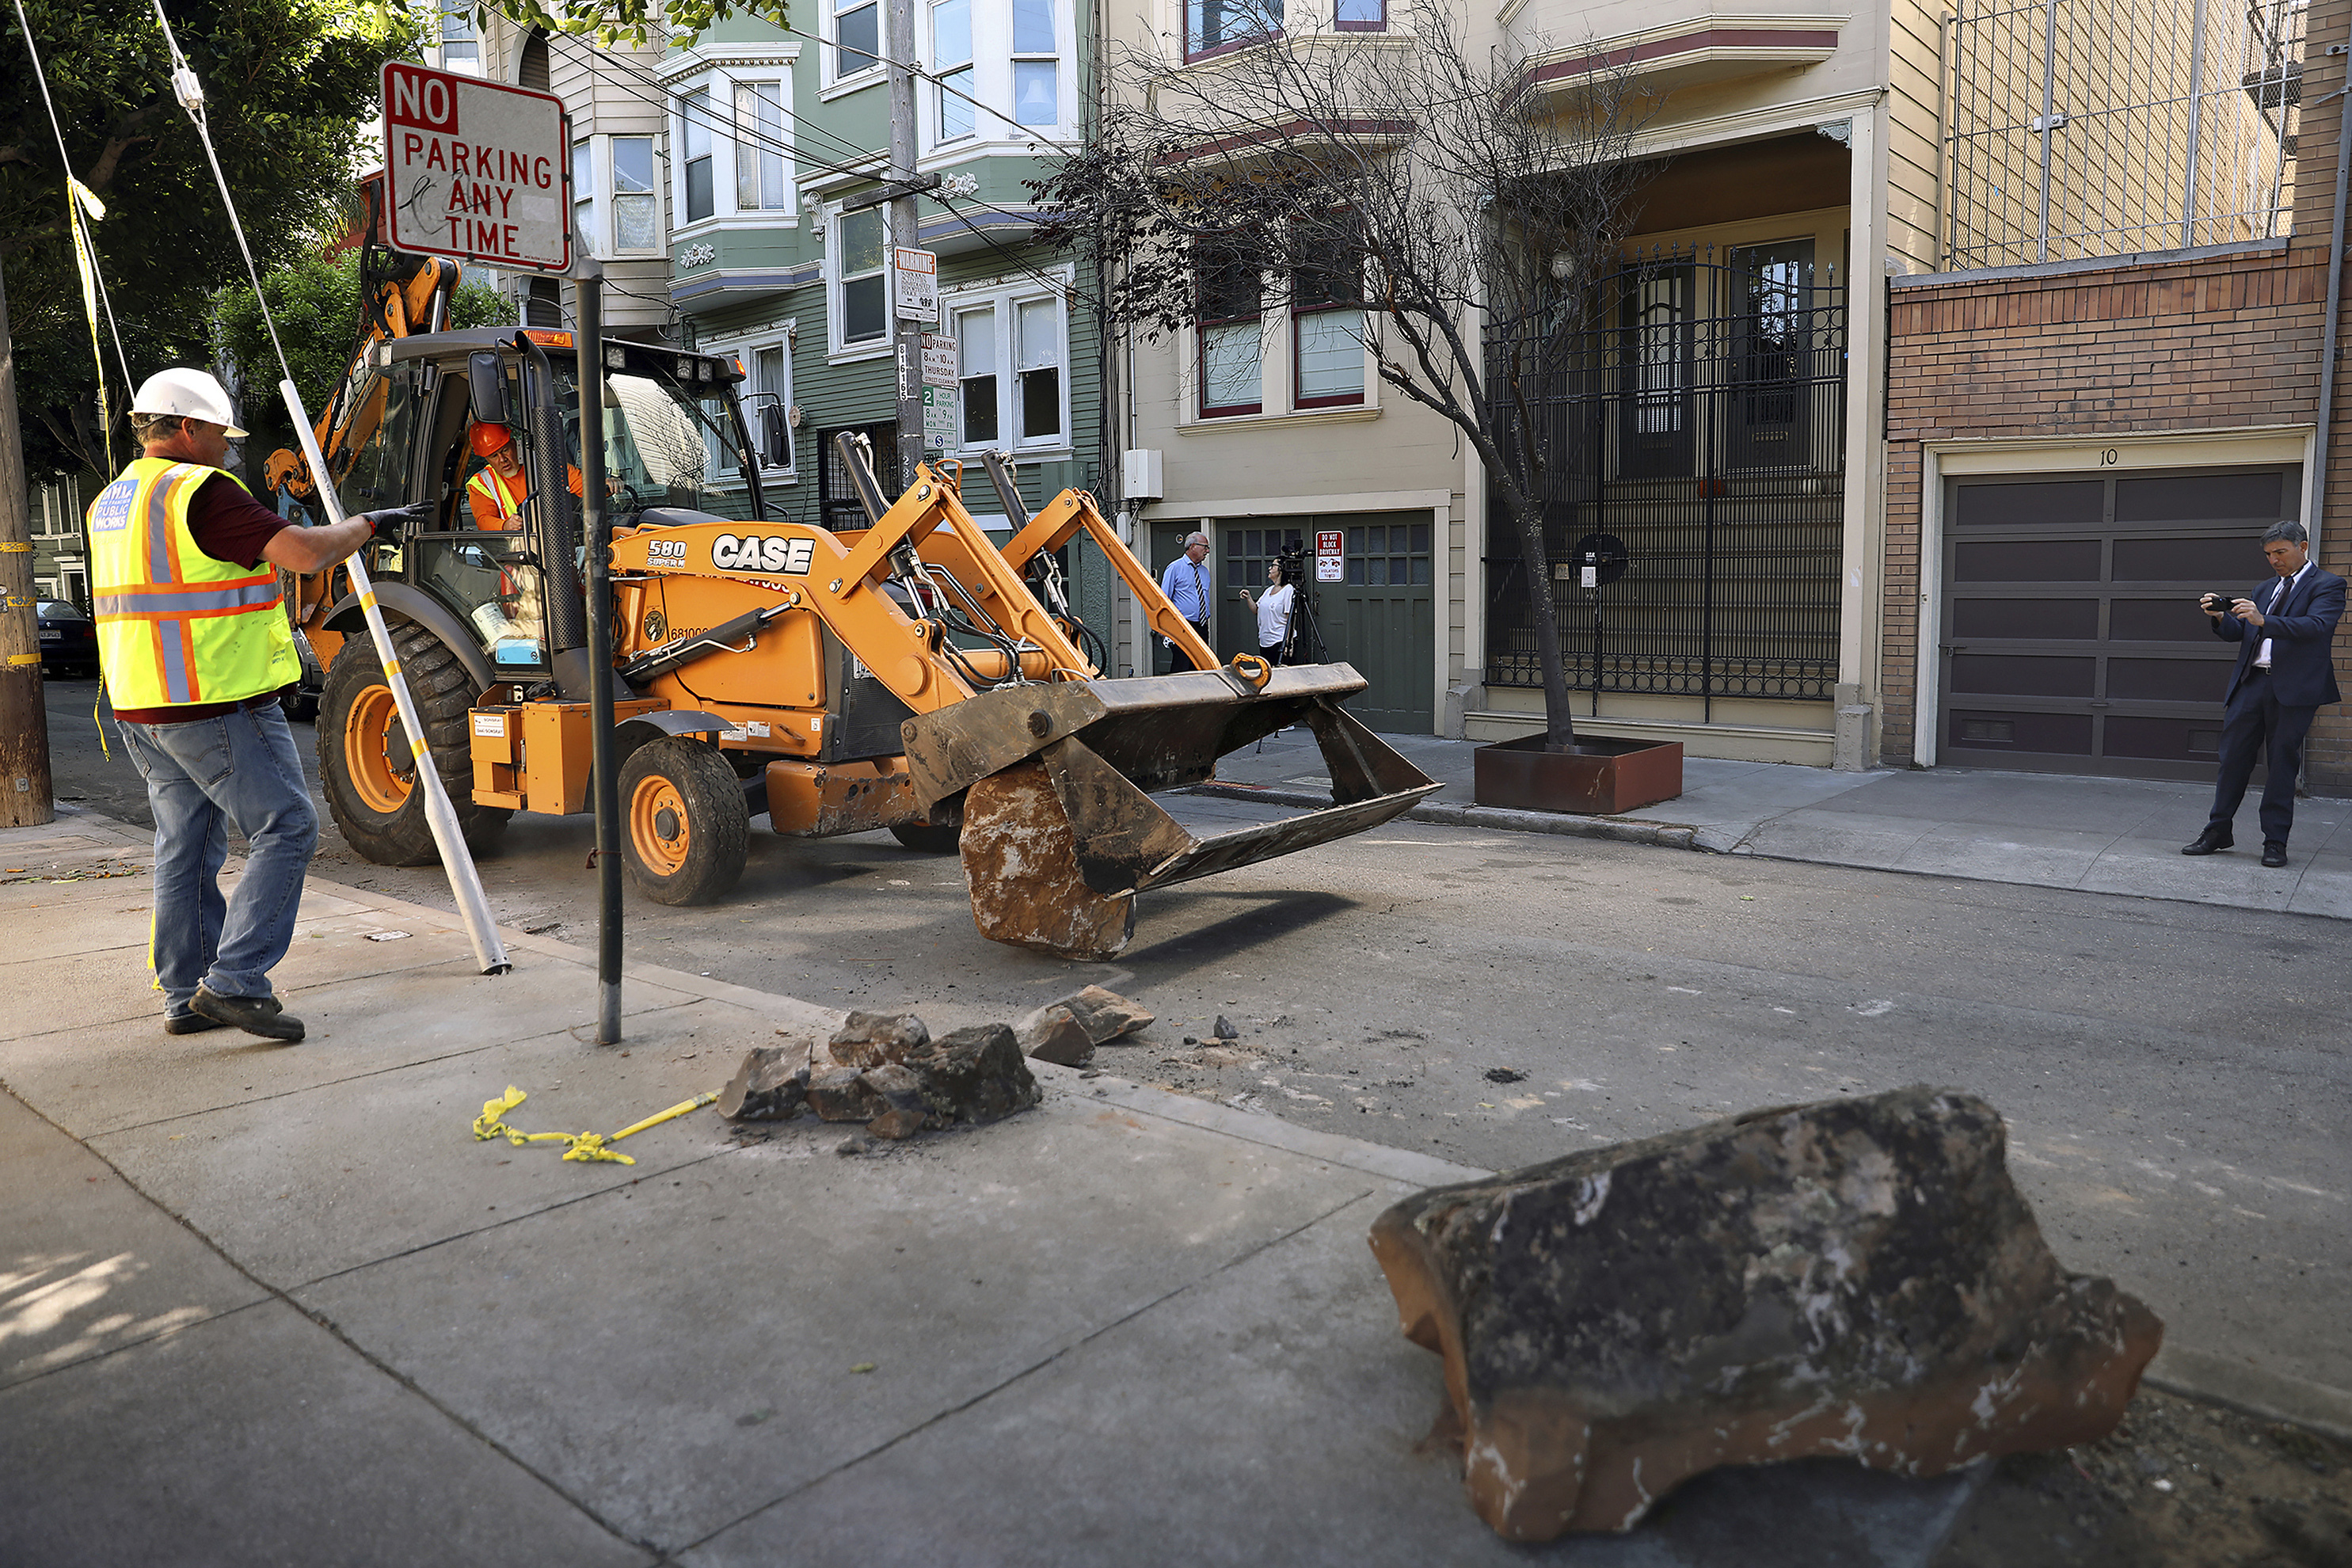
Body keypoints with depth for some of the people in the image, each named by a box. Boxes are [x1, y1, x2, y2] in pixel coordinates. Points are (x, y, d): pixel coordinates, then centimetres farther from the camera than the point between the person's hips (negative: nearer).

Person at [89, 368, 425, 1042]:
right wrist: (367, 526, -5)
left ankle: (185, 996, 19)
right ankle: (234, 981, -8)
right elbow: (302, 551, -21)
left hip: (142, 707, 10)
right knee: (285, 829, -4)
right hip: (216, 704, -10)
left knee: (185, 847, 14)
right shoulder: (201, 491, -14)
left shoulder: (111, 502, 17)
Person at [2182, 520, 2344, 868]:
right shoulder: (2264, 590, 21)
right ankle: (2218, 832, 13)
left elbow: (2316, 626, -15)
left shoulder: (2327, 585, 2)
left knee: (2282, 764, 0)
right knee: (2234, 757, 5)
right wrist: (2222, 617, -5)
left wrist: (2262, 621, -26)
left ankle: (2275, 842, 6)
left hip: (2293, 689, -5)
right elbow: (2238, 633, 16)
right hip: (2251, 683, 5)